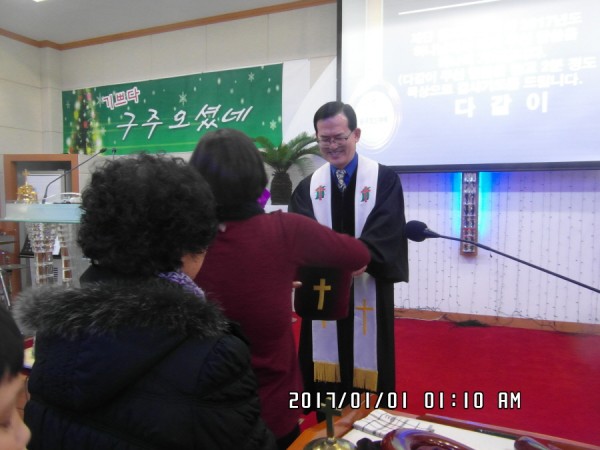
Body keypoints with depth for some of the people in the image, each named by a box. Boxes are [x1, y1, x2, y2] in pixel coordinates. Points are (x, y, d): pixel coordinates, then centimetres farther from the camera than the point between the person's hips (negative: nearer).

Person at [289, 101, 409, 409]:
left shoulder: (384, 179, -2)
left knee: (366, 368, 8)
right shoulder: (308, 186, 6)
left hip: (368, 294, -2)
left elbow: (387, 234, -14)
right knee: (327, 362, 11)